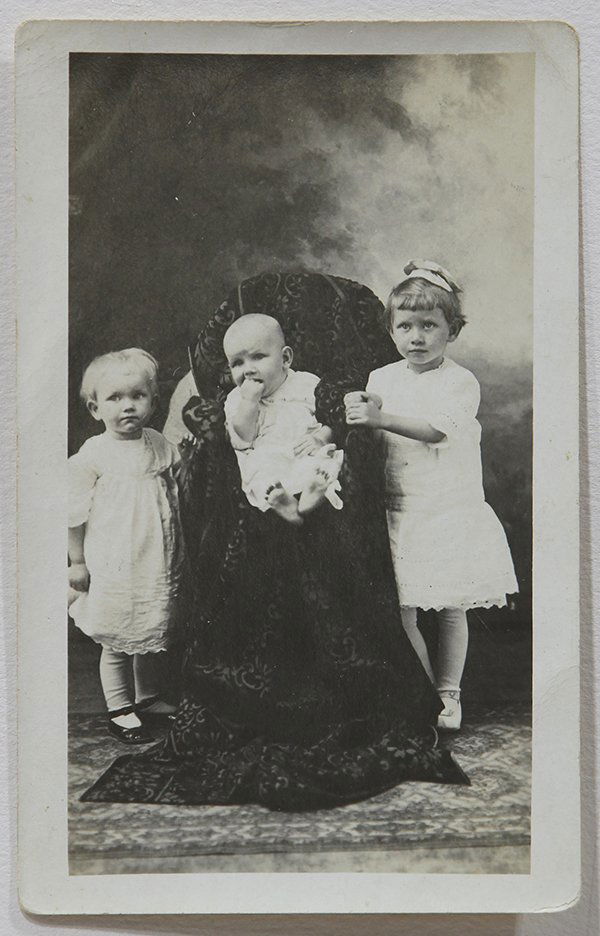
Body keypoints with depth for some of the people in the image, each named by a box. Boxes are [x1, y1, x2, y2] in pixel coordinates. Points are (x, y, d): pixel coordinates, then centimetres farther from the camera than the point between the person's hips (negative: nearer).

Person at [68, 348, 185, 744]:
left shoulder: (161, 446, 3)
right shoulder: (92, 455, -11)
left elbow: (177, 500, 13)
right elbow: (76, 514, -7)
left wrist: (179, 555, 14)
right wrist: (78, 563, -4)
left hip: (158, 564, 5)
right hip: (113, 567, -5)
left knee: (152, 637, 18)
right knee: (117, 642, 6)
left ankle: (147, 698, 36)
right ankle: (119, 708, 22)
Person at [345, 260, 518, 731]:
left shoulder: (460, 381, -6)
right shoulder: (381, 379, 7)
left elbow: (437, 428, -24)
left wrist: (381, 418, -34)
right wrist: (357, 416, -10)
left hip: (452, 513, -3)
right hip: (399, 512, 3)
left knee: (451, 608, 7)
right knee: (401, 608, 1)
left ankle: (448, 693, 24)